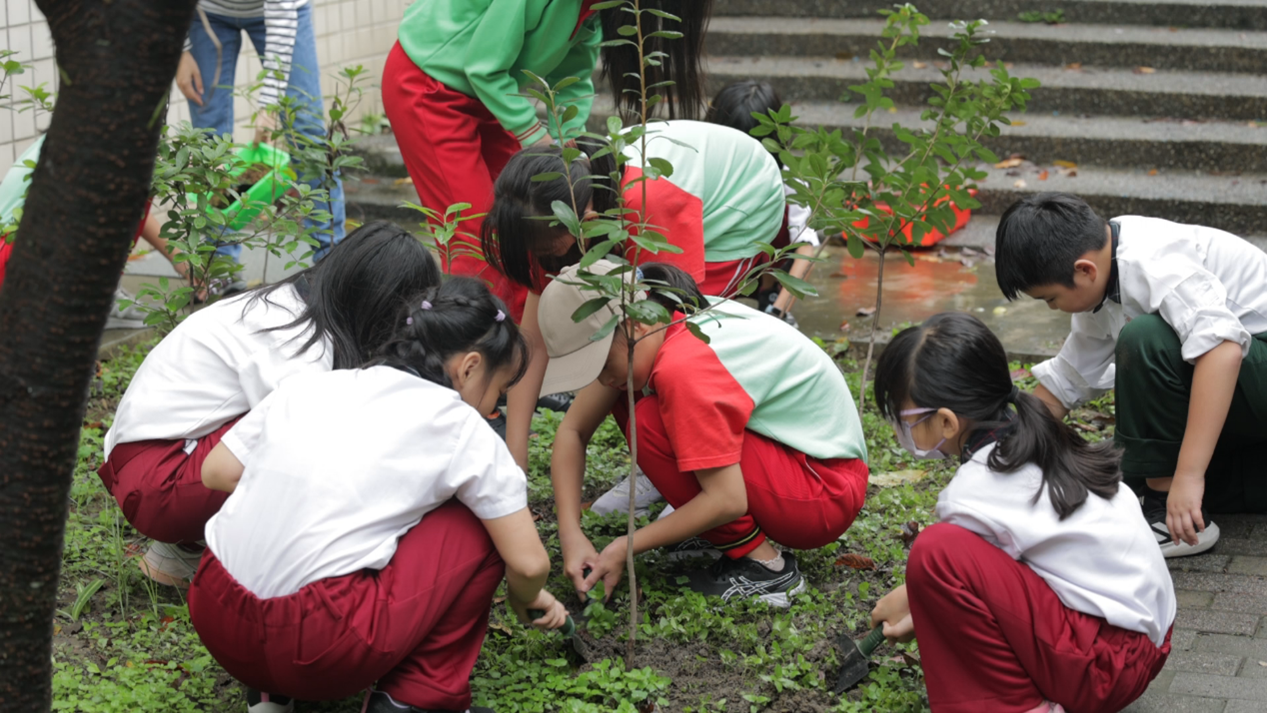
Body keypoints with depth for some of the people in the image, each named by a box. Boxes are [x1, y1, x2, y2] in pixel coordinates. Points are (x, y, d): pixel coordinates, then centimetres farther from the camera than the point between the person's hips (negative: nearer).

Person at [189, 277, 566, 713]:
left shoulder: (307, 386, 13)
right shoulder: (460, 428, 1)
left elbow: (216, 472, 15)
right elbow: (529, 563, 1)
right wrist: (524, 601, 23)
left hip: (217, 628, 6)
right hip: (318, 652, -6)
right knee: (480, 526, 9)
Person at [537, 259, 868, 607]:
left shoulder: (685, 366, -30)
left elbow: (727, 500, -29)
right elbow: (573, 429, 0)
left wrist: (626, 548, -21)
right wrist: (571, 533, -11)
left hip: (826, 492, -9)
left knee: (649, 424, -25)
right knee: (625, 399, 1)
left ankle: (763, 565, -12)